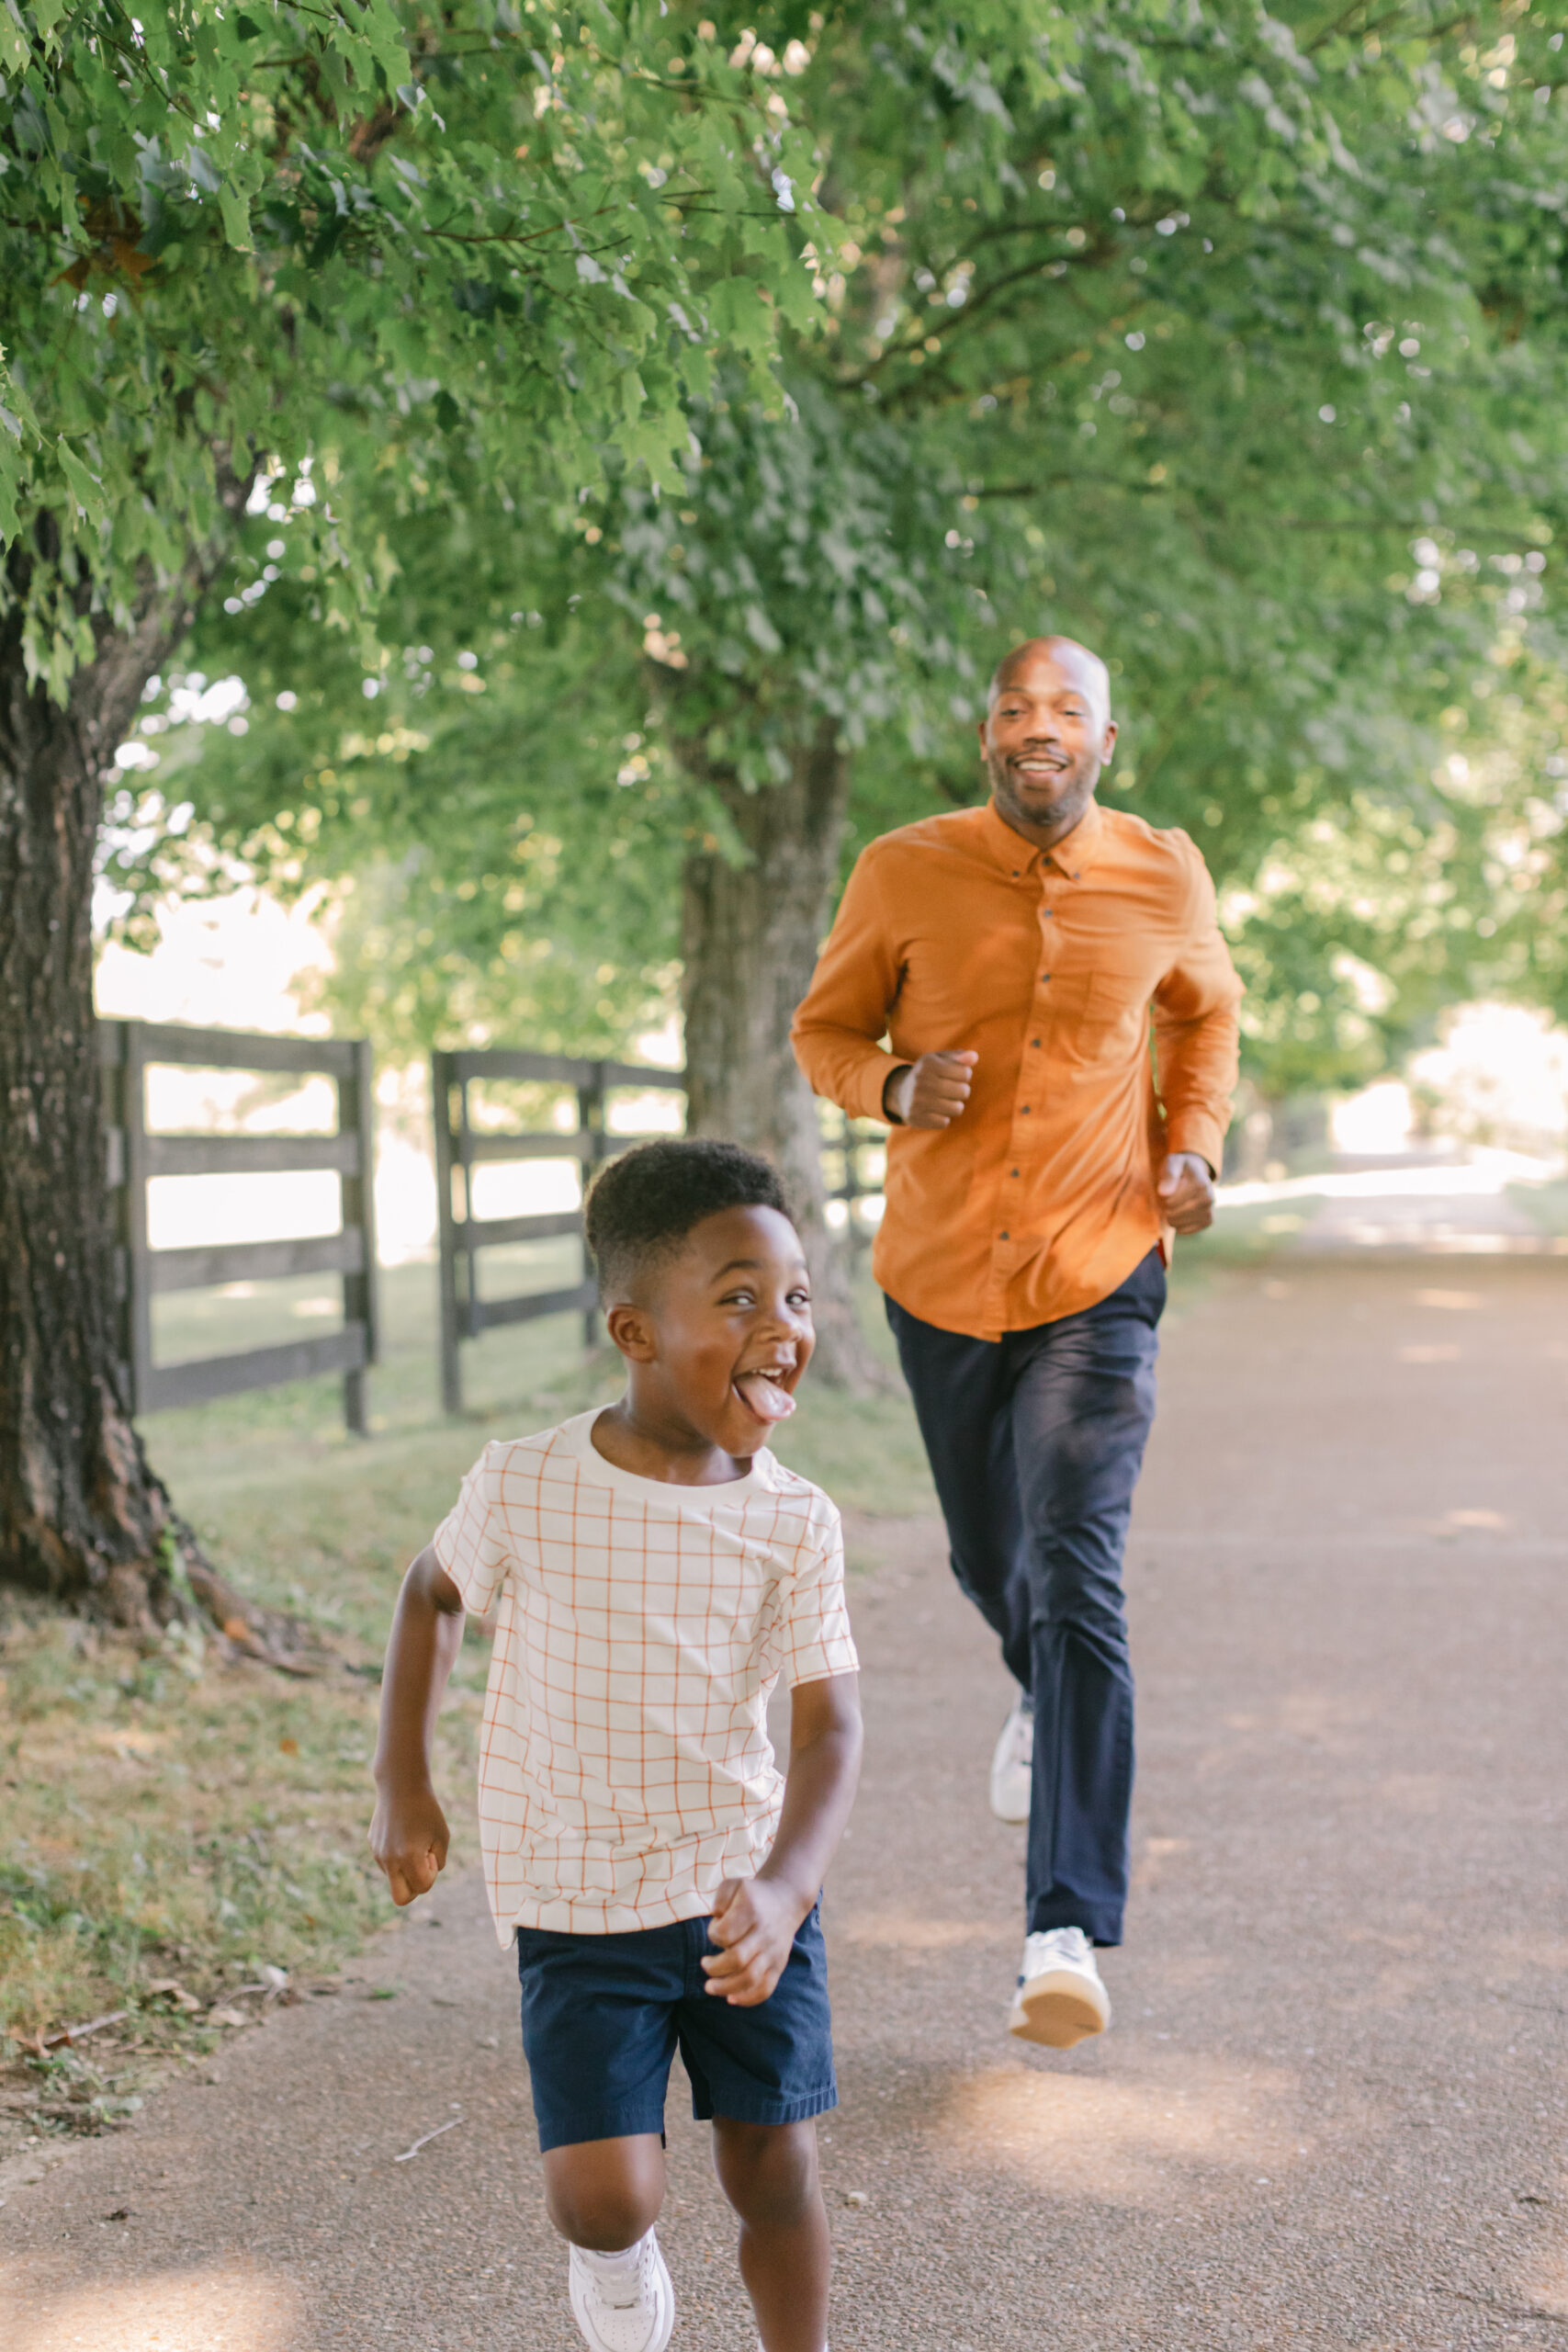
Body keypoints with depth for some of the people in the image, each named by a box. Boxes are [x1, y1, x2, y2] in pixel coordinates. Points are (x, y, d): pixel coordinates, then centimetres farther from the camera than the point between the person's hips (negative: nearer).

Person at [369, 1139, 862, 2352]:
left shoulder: (794, 1522, -10)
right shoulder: (525, 1487, -13)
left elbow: (829, 1724, -11)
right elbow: (434, 1592, 7)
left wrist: (786, 1888, -27)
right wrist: (404, 1784, 4)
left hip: (747, 1887, 1)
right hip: (579, 1904, -1)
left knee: (776, 2169, 7)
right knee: (604, 2197, -9)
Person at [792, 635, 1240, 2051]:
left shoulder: (1165, 877, -2)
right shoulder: (904, 873, -6)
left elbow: (1206, 1016, 17)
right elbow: (825, 1029, 6)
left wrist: (1196, 1143, -1)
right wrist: (893, 1087, -17)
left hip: (1099, 1283, -2)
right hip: (941, 1280, 2)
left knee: (1077, 1576, -16)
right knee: (991, 1565, 19)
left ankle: (1068, 1932, -15)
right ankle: (1045, 1696, 56)